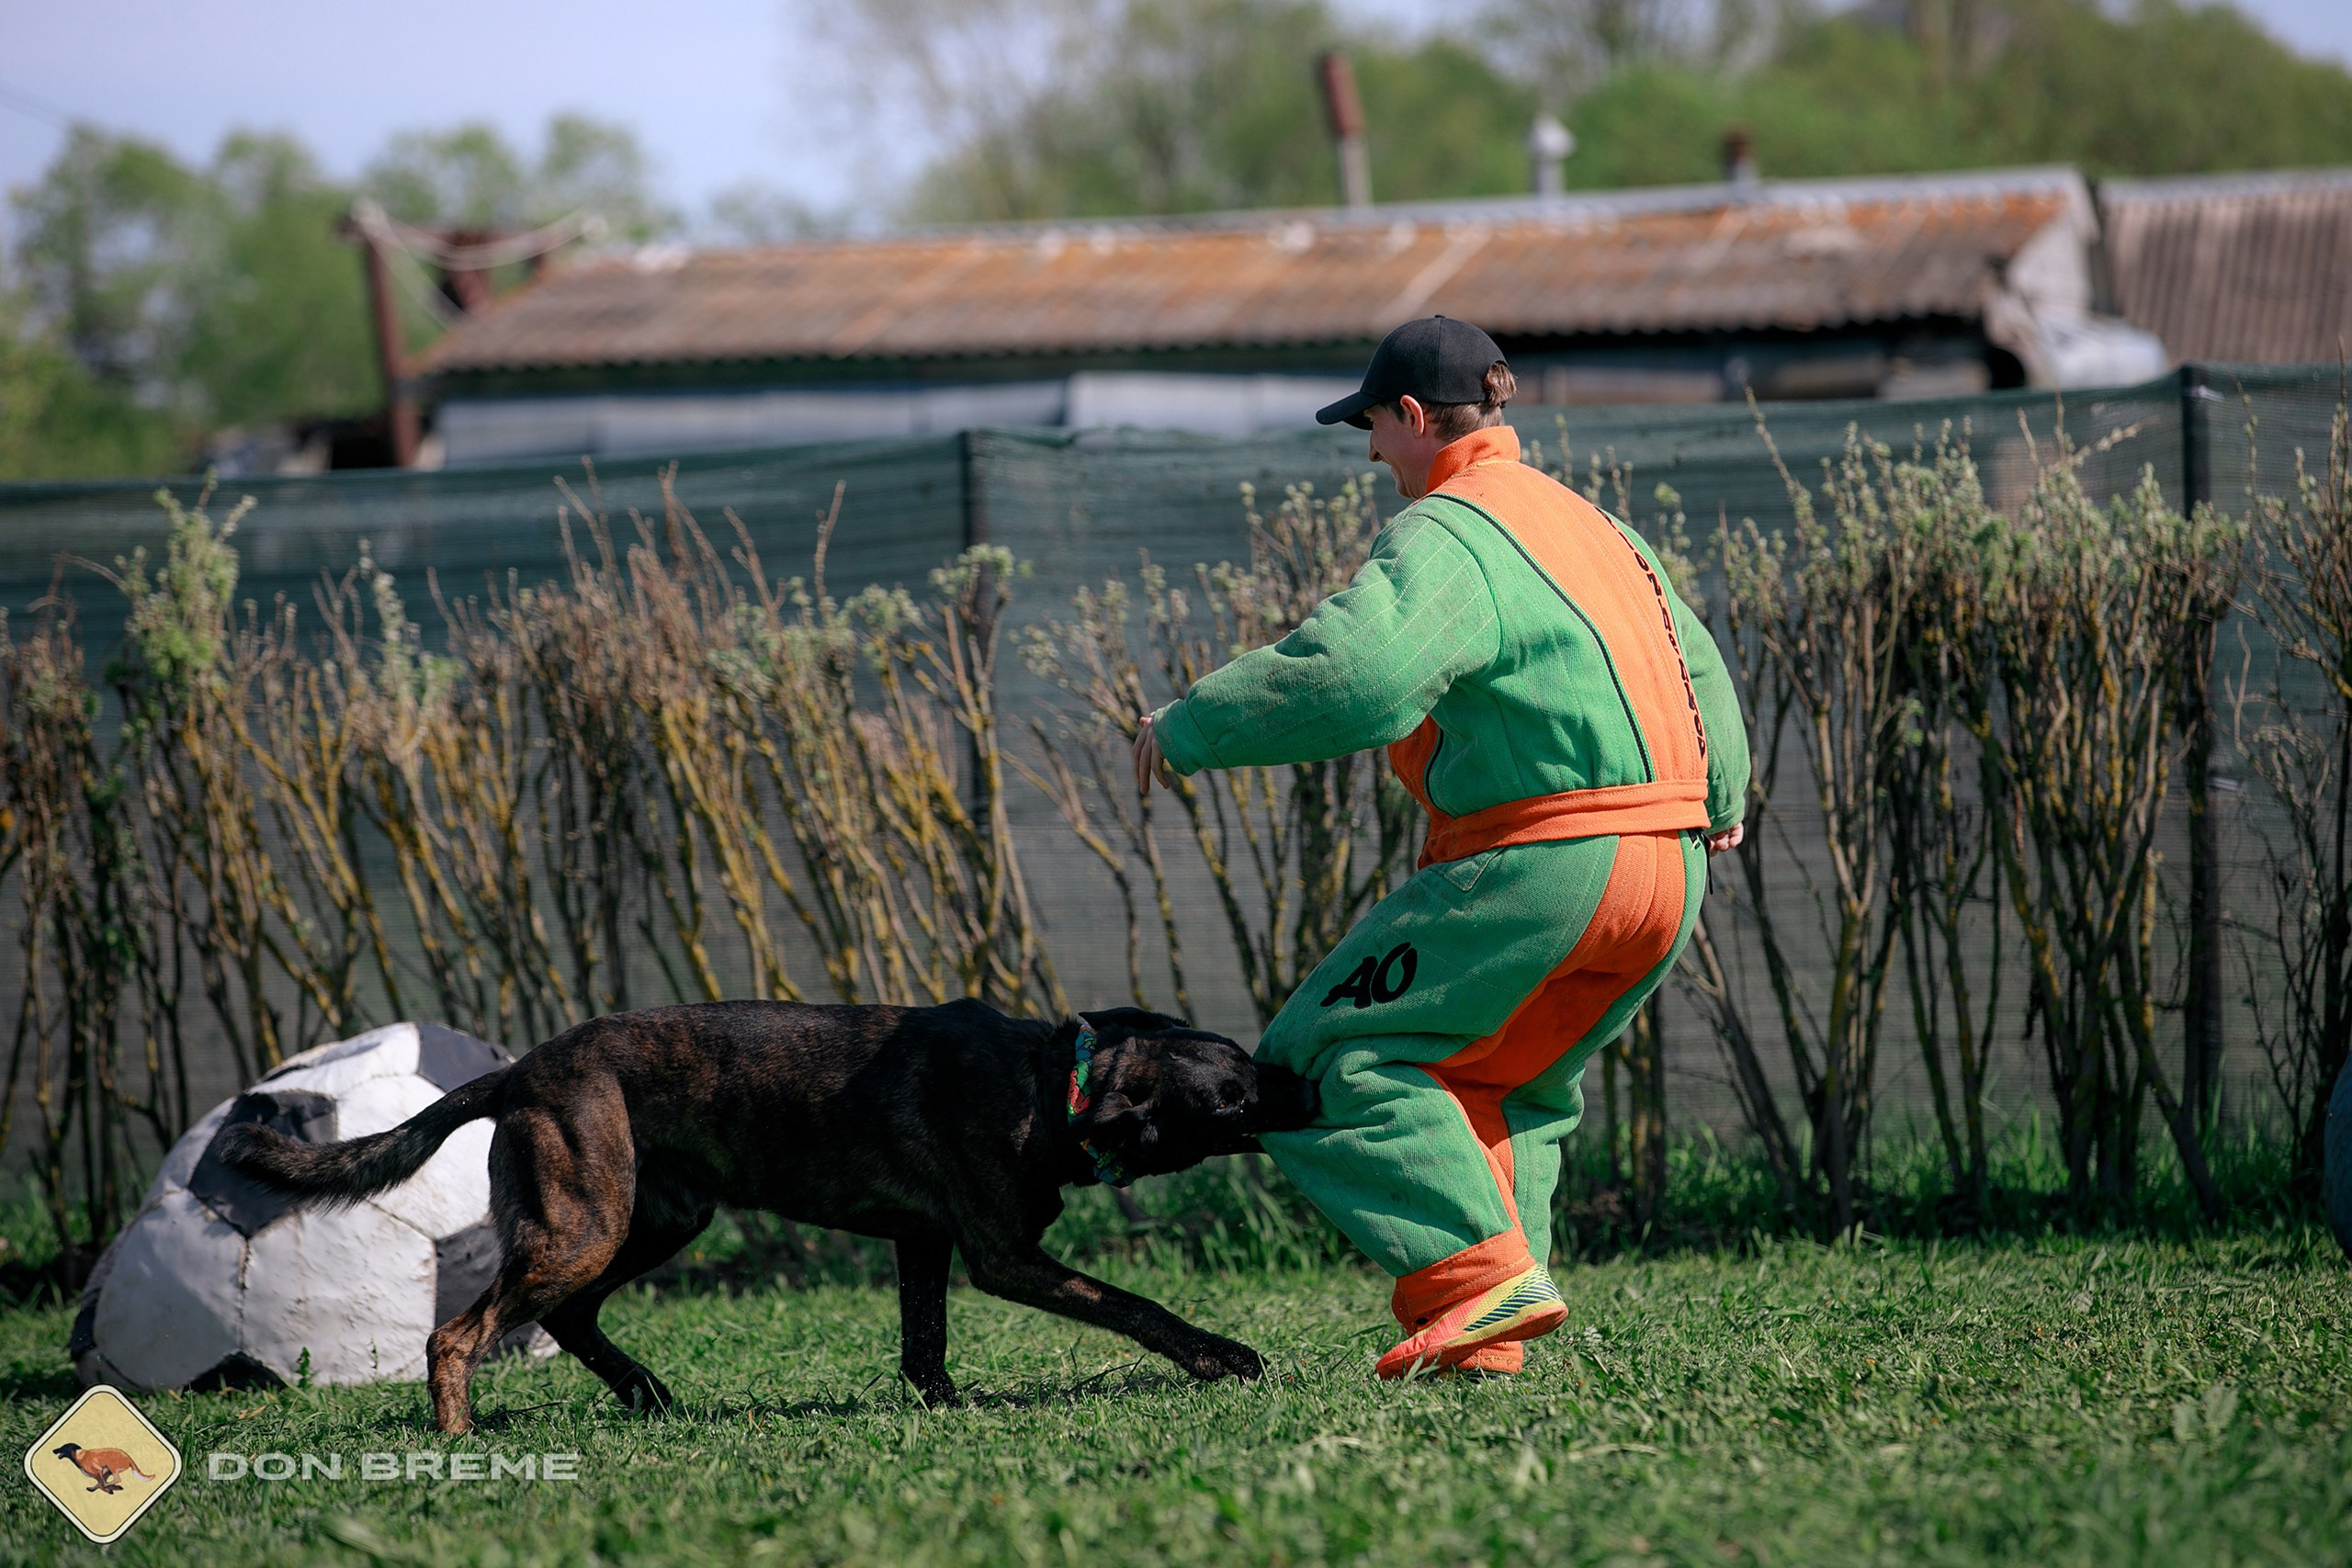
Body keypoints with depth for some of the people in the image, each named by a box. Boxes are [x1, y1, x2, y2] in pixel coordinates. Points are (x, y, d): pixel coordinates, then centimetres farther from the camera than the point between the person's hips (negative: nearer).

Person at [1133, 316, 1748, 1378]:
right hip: (1669, 873, 9)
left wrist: (1188, 726, -14)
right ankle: (1491, 1338, 11)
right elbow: (1697, 667, 33)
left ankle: (1479, 1273, -18)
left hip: (1543, 864, -9)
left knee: (1330, 1058, -4)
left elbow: (1352, 676, -25)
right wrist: (1719, 798, 51)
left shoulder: (1447, 533, -8)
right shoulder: (1594, 525, 21)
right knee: (1505, 1090, 23)